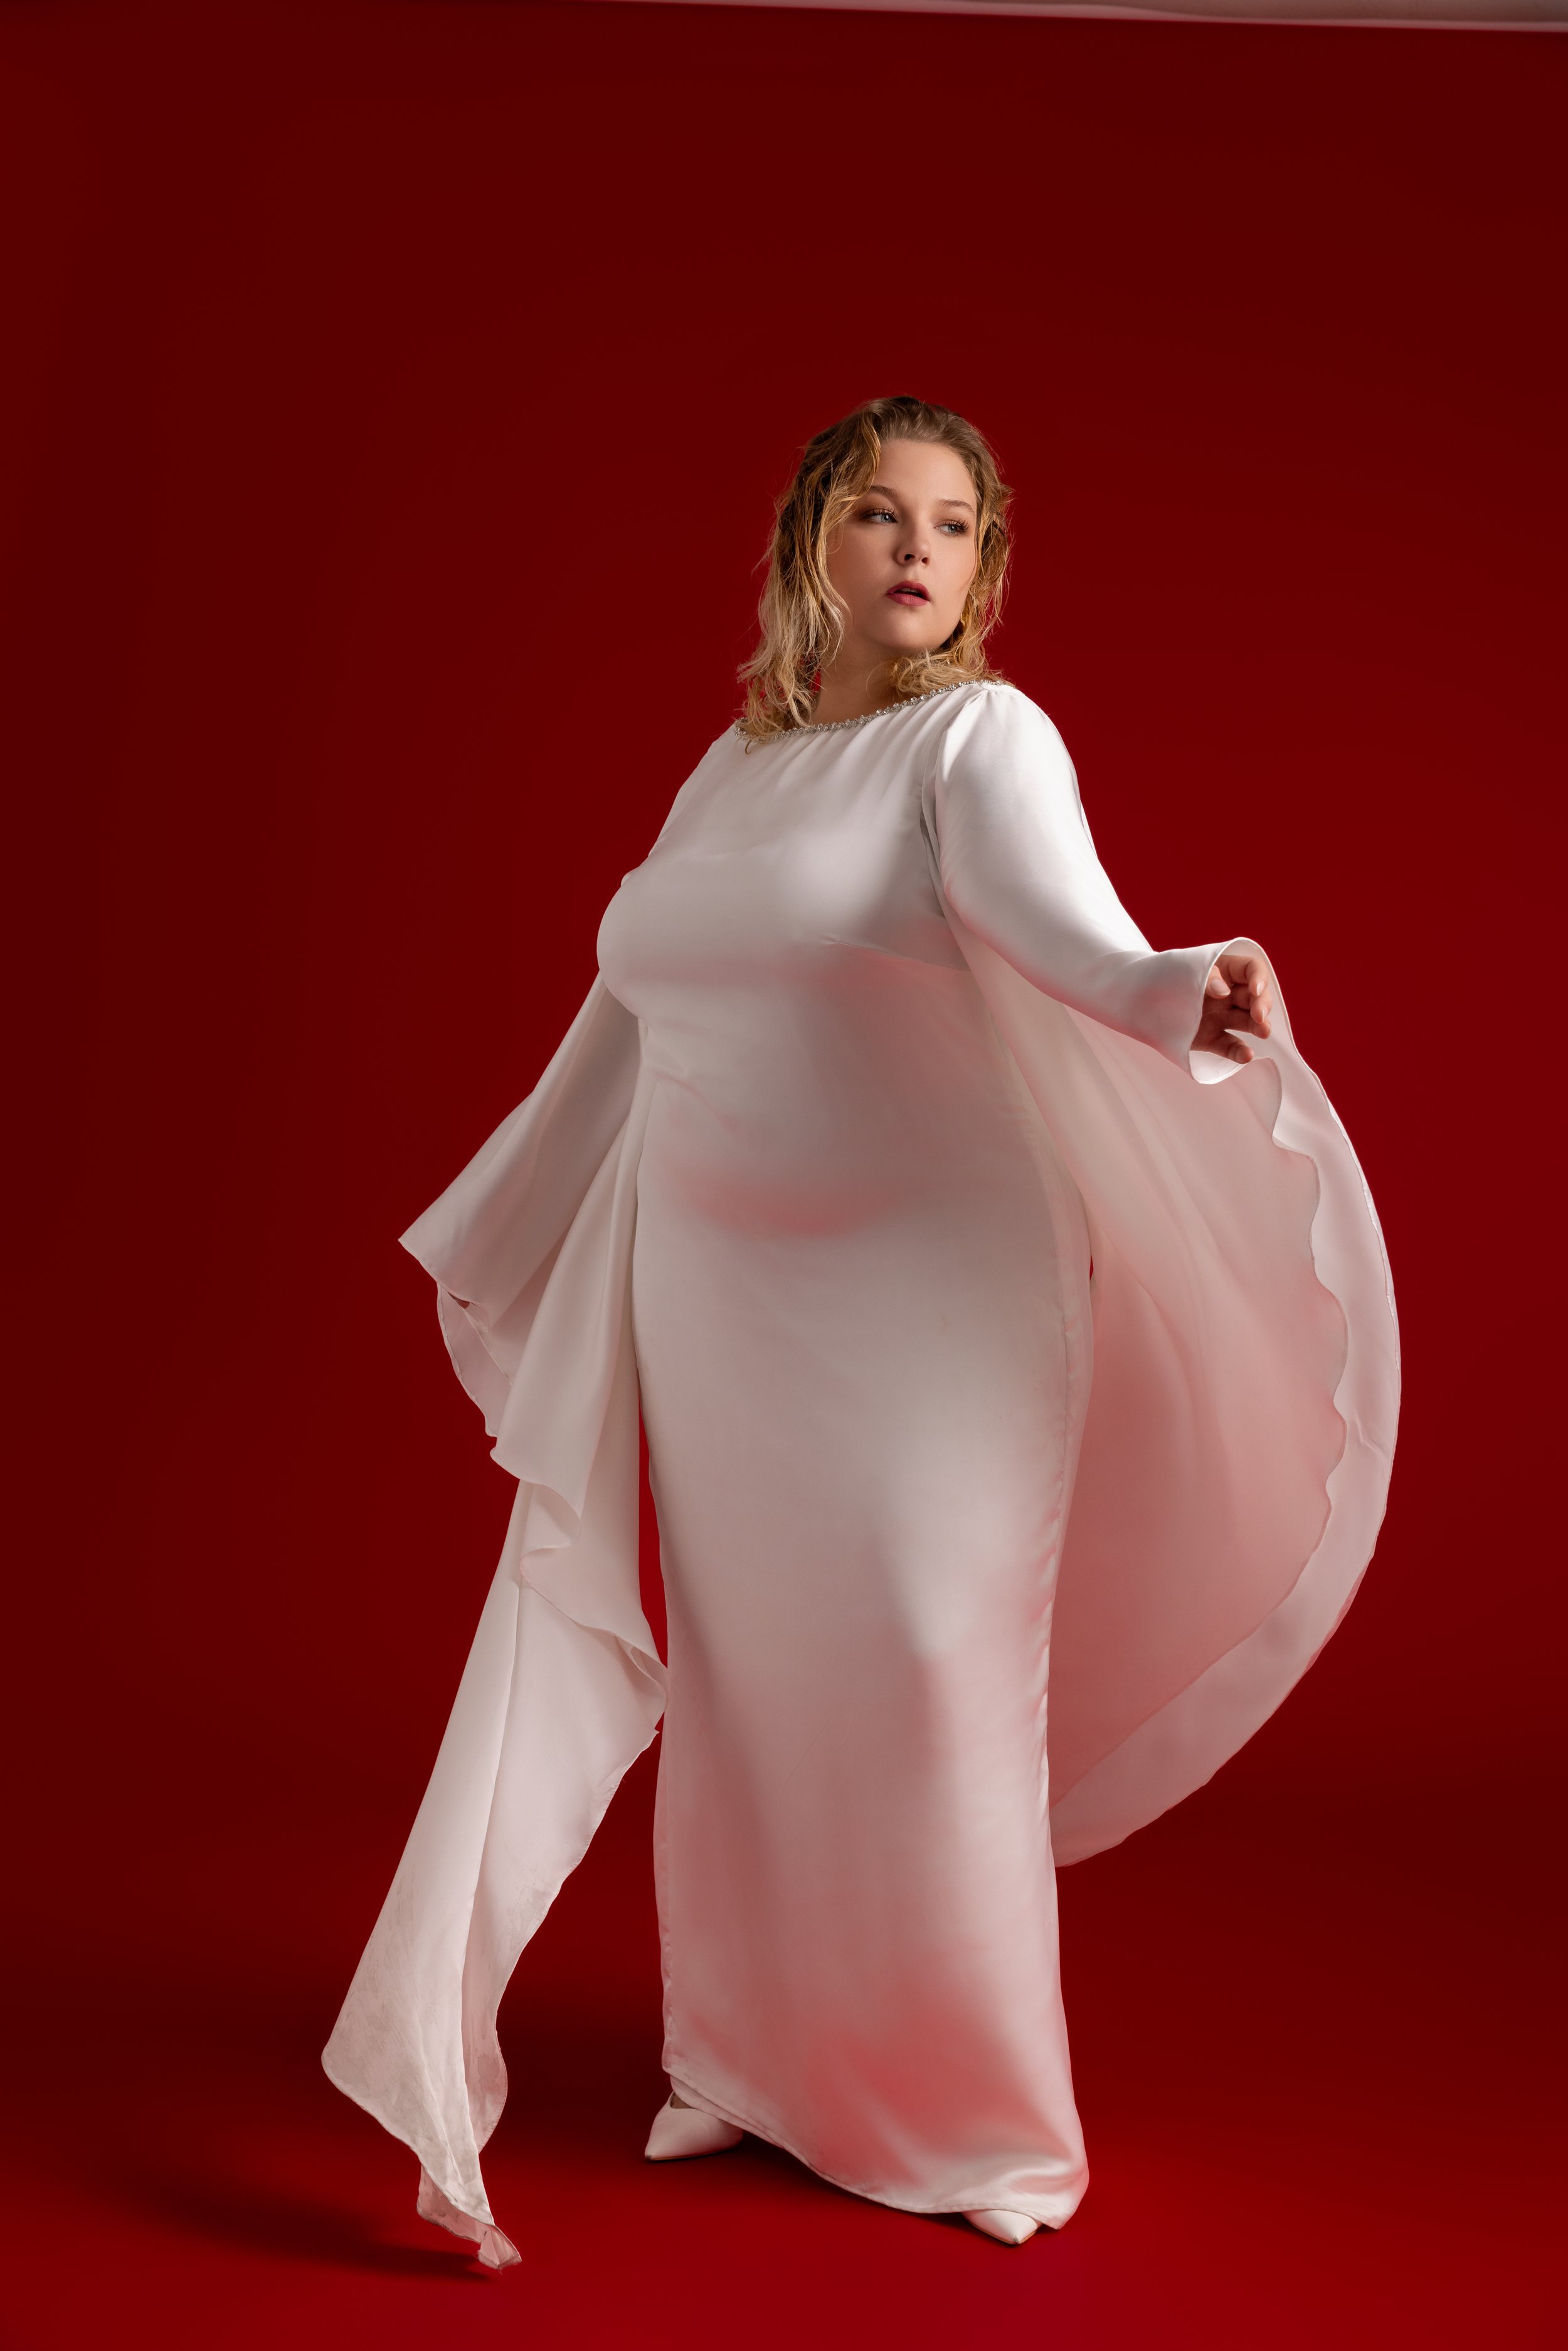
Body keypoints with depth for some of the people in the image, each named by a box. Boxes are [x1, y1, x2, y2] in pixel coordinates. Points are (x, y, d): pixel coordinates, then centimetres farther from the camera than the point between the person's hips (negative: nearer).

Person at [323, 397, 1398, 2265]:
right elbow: (627, 1026, 21)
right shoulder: (730, 767, 13)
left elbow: (1056, 913, -26)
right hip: (715, 1301, 5)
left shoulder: (980, 735, -5)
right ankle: (760, 2070, 31)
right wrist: (499, 1259, 28)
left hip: (924, 1293, -5)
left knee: (923, 1680, 1)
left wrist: (1180, 993, -49)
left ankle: (981, 2119, 20)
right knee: (743, 1684, 12)